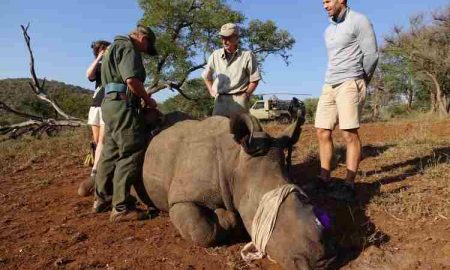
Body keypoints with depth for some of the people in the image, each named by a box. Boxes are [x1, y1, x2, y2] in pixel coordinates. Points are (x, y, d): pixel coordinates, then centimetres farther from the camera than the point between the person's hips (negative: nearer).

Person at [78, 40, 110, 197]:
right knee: (96, 141, 4)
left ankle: (94, 176, -23)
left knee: (102, 140, -15)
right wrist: (98, 59, -3)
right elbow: (89, 75, -1)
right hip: (95, 105, 6)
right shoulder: (98, 66, 19)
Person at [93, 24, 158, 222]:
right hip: (123, 105, -11)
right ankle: (121, 207, -11)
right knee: (132, 153, -11)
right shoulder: (127, 47, -6)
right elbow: (132, 80, -20)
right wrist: (148, 100, -7)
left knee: (111, 152, 14)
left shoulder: (115, 47, 27)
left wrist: (142, 100, 17)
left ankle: (103, 199, 24)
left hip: (111, 103, 11)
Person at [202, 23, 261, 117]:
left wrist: (246, 95, -5)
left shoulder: (247, 55, -3)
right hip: (220, 100, 3)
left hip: (239, 100, -3)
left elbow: (254, 80, 2)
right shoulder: (215, 55, 8)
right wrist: (212, 91, 13)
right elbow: (206, 76, 22)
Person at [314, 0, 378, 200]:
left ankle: (349, 185, -7)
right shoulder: (329, 30, 21)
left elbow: (371, 55, -4)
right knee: (323, 132, 2)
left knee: (349, 134, -10)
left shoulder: (358, 21, -2)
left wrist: (361, 80, 7)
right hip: (329, 86, 8)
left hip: (349, 84, -8)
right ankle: (325, 179, 9)